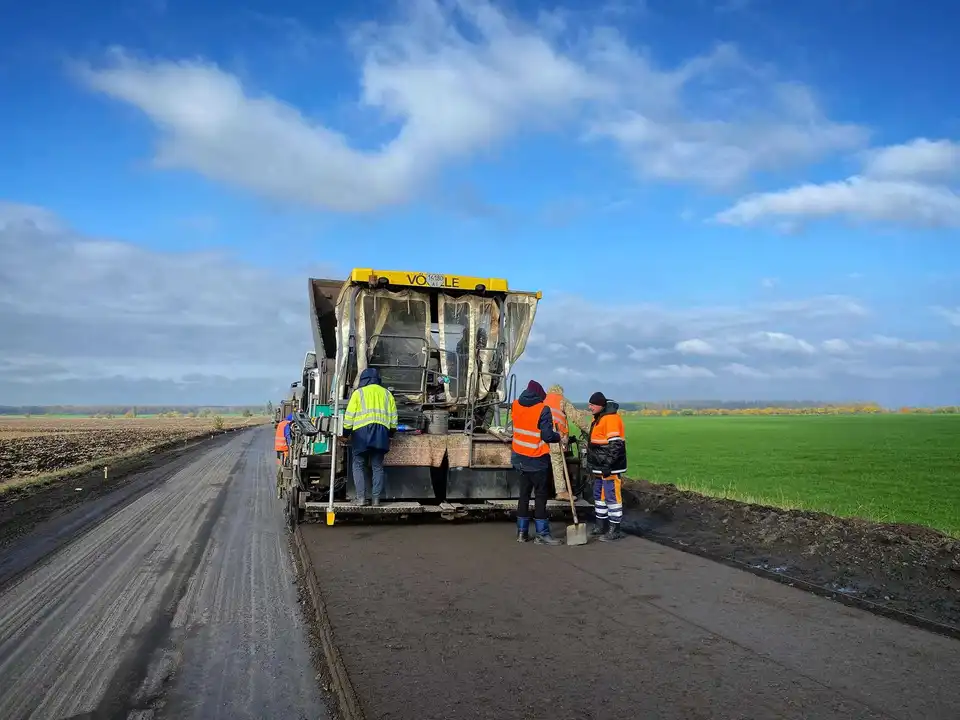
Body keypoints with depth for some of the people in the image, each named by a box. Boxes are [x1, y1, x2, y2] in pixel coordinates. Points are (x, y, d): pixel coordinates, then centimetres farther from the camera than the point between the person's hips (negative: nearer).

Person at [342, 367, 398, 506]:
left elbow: (349, 416, 2)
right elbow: (393, 417, 16)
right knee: (377, 467, 7)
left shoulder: (358, 393, 6)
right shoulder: (387, 394, 16)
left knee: (359, 466, 4)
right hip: (381, 433, 3)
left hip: (361, 432, -3)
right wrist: (391, 433, 26)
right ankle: (376, 499, 3)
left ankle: (361, 498, -4)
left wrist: (346, 433, 10)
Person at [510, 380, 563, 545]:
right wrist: (559, 437, 1)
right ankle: (542, 534, 5)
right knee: (540, 496, 3)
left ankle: (522, 532, 18)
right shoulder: (543, 409, -15)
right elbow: (547, 436, -17)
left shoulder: (515, 405, 1)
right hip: (537, 460, -6)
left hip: (520, 457, 6)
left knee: (524, 494, 15)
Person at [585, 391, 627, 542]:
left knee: (612, 496, -5)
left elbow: (615, 445, -23)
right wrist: (593, 465, 25)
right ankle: (599, 526, 28)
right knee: (599, 495, 17)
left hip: (609, 467, -11)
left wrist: (607, 465, -24)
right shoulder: (599, 418, 15)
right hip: (600, 467, 11)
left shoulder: (611, 418, -18)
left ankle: (614, 530, 2)